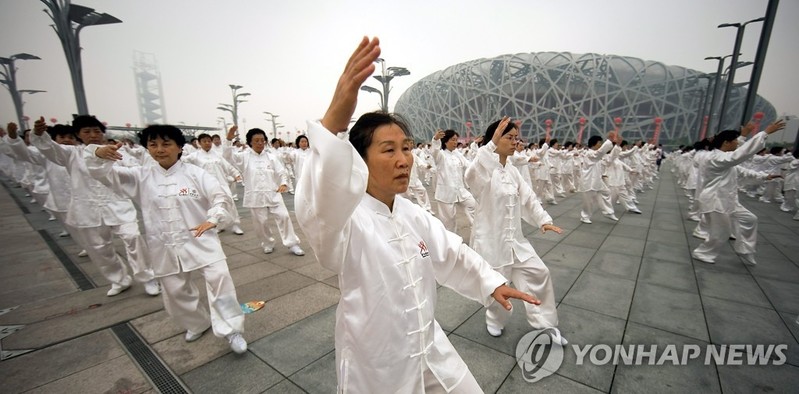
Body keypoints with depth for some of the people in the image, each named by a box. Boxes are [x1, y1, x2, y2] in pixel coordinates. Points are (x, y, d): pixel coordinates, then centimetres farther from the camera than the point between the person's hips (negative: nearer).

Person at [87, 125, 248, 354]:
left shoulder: (195, 174, -6)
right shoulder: (141, 177, 5)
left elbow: (221, 197, -13)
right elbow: (103, 173, 2)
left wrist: (212, 219, -31)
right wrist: (98, 154, -20)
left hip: (200, 242, -4)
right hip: (165, 248, 4)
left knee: (219, 279, -14)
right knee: (175, 291, 17)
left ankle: (231, 330, 0)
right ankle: (197, 324, 42)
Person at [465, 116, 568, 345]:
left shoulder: (512, 171, 7)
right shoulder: (484, 171, -17)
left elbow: (528, 197, 10)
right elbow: (472, 175, -42)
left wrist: (543, 220, -3)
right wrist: (491, 145, -50)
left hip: (514, 237, 7)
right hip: (490, 238, -7)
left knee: (538, 273, 9)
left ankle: (544, 324, 29)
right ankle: (495, 319, 41)